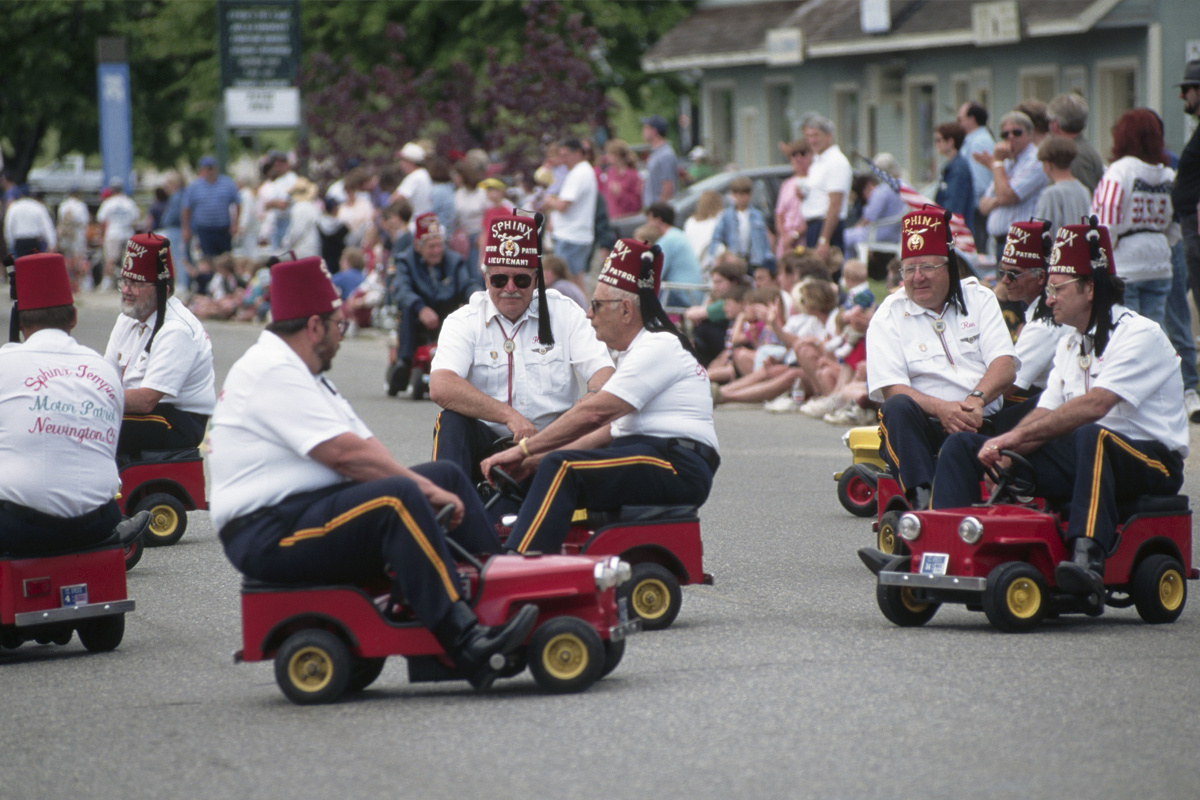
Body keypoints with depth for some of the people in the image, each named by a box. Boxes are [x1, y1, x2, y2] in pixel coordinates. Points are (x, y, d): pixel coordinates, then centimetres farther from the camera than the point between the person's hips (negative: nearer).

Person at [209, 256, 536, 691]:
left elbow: (363, 444, 13)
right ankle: (466, 643, -37)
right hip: (269, 532, -11)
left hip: (311, 506, 11)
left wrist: (428, 486, -1)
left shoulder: (297, 373, 21)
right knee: (397, 499, -32)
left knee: (447, 476, 8)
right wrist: (421, 487, -16)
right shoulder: (272, 372, -14)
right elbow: (343, 452, -22)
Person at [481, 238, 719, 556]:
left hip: (678, 467, -11)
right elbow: (612, 428, 18)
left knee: (562, 469, -25)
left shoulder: (658, 348, -9)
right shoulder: (638, 351, 23)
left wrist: (524, 449, -12)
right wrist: (536, 459, 9)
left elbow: (592, 413, -16)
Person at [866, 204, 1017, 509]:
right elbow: (892, 389, -5)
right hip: (926, 428, -1)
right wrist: (941, 409, -24)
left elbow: (1005, 366, 3)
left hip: (982, 423, 2)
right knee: (898, 407, -34)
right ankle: (921, 498, -46)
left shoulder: (978, 299, 14)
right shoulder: (888, 317, 8)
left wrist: (976, 399, -19)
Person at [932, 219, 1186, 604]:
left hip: (1152, 462, -8)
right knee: (962, 446, -1)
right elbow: (1046, 413, 10)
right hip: (1079, 458, 8)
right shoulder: (1070, 344, 18)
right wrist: (1005, 447, -12)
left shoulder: (1140, 335, -10)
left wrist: (1018, 434, -25)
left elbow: (1094, 405, -24)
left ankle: (1087, 558, -58)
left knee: (1091, 437, -44)